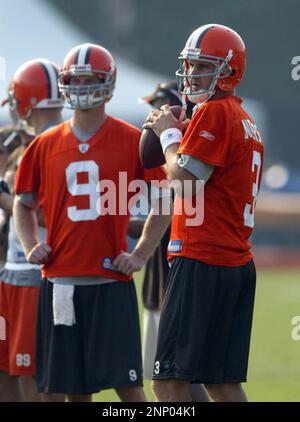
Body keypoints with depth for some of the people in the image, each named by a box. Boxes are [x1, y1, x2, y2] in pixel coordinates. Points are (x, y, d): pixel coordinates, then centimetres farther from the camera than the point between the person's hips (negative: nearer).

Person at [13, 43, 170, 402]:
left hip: (111, 279, -3)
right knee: (73, 386, 7)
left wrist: (141, 255, -3)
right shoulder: (45, 146, 9)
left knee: (126, 382, -7)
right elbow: (23, 203, 22)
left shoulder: (132, 141, -1)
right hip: (60, 281, 3)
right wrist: (30, 247, 6)